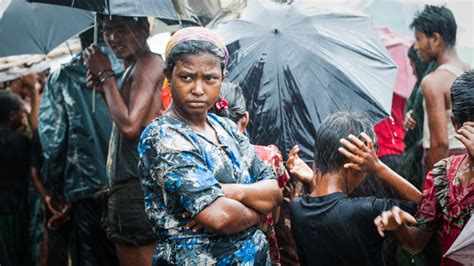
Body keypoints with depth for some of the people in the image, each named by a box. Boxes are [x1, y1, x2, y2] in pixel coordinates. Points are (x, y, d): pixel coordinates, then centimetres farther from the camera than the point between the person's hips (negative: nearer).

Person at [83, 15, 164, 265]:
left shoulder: (149, 62, -10)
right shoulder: (130, 69, 20)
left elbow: (130, 125, -18)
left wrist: (106, 75, -9)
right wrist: (105, 89, 10)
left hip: (137, 187, -10)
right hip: (124, 186, 10)